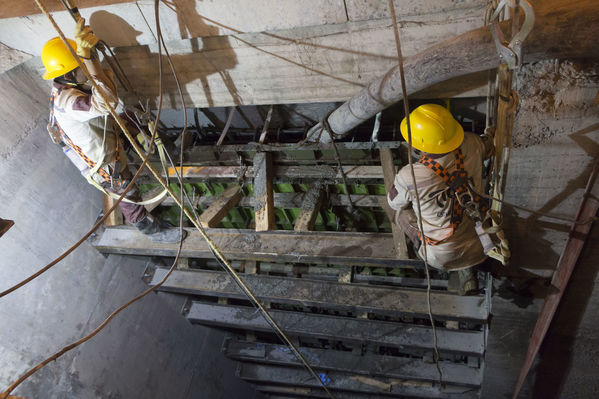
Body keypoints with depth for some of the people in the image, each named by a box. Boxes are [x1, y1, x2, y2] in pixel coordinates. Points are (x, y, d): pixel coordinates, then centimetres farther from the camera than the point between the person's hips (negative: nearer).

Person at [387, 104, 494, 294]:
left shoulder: (409, 177, -32)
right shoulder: (470, 145, -22)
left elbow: (394, 202, -6)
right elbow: (488, 146, 6)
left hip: (444, 257, -4)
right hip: (481, 247, 4)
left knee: (402, 212, 20)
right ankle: (466, 272, 22)